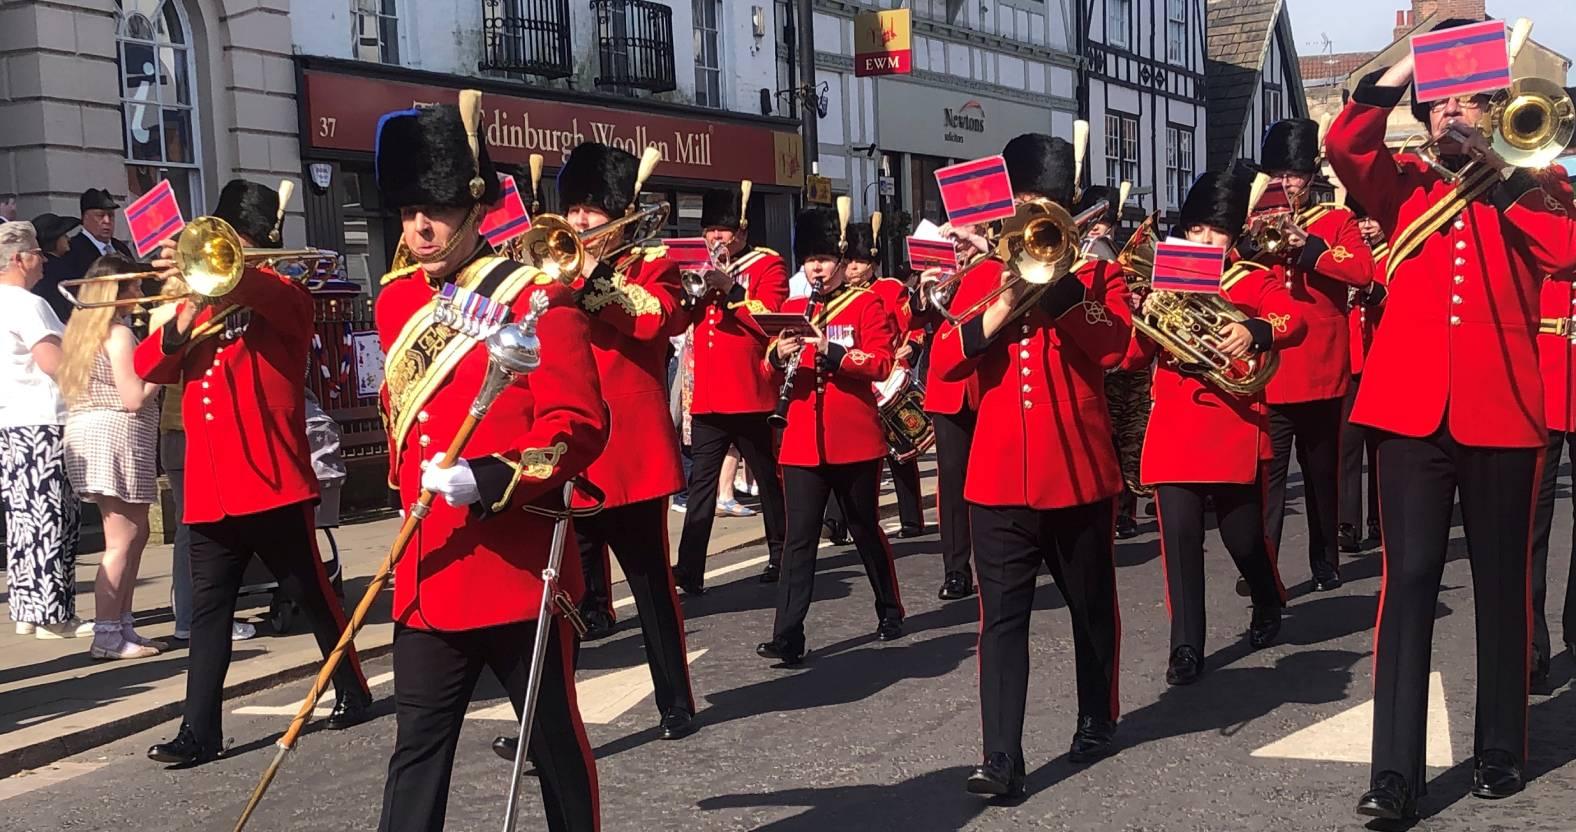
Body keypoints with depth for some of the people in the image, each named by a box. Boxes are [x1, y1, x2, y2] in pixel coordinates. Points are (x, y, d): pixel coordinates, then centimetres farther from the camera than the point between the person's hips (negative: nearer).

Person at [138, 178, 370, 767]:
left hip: (272, 480, -5)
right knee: (208, 608, 4)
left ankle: (352, 691, 25)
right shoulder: (200, 303, 17)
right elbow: (149, 367, 6)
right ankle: (199, 732, 6)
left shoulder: (283, 298, 1)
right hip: (209, 487, 5)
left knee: (313, 593, 8)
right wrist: (181, 325, -14)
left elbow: (272, 296, -24)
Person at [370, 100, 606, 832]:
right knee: (417, 747, 9)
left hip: (520, 569, -5)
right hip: (429, 572, 6)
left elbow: (580, 425, -17)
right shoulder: (397, 302, 9)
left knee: (554, 740, 9)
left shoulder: (536, 299, -10)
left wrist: (488, 480, -27)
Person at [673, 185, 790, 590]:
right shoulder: (705, 270, 17)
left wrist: (732, 291, -19)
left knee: (769, 478, 9)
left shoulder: (768, 265, 1)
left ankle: (781, 556, 23)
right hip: (707, 399, 4)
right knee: (701, 482, -1)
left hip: (750, 396, -4)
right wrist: (686, 294, -5)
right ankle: (689, 569, -5)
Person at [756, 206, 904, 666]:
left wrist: (830, 351, -24)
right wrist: (778, 354, -13)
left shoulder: (867, 305, -1)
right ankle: (788, 636, -4)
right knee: (799, 539, -2)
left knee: (865, 529, 12)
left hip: (855, 440, -3)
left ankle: (890, 611, 31)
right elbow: (772, 368, 10)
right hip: (802, 442, 3)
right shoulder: (791, 309, 12)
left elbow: (881, 363, -11)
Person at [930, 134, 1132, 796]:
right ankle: (1001, 759, -4)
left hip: (1079, 471, -1)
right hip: (998, 475, 1)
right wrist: (1002, 307, -16)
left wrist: (1052, 277, -18)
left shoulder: (1095, 268, 3)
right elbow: (944, 359, -2)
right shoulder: (983, 275, 10)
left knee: (1091, 606, 15)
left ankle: (1098, 719, 35)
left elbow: (1114, 344, -16)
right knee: (1001, 617, -4)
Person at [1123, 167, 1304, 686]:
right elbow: (1133, 357, 8)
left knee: (1244, 536, 9)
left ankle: (1268, 604, 40)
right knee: (1179, 537, -6)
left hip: (1235, 431, -2)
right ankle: (1186, 647, 2)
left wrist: (1254, 331, -35)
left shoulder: (1254, 280, 4)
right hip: (1173, 430, 2)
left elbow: (1294, 322, -14)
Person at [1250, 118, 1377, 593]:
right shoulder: (1255, 225, 11)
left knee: (1322, 472, 13)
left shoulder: (1337, 221, 6)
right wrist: (1249, 243, -15)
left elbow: (1363, 271, -10)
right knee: (1265, 474, -8)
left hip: (1320, 372, 0)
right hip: (1265, 373, 0)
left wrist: (1308, 247, -19)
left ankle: (1325, 561, 24)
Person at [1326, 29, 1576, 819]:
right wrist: (1403, 68, -8)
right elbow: (1344, 143, -8)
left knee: (1501, 582, 9)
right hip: (1412, 407, 0)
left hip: (1501, 408, 0)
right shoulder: (1403, 186, 12)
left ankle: (1500, 748, 22)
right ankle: (1396, 769, -3)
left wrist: (1500, 176, -9)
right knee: (1408, 579, -3)